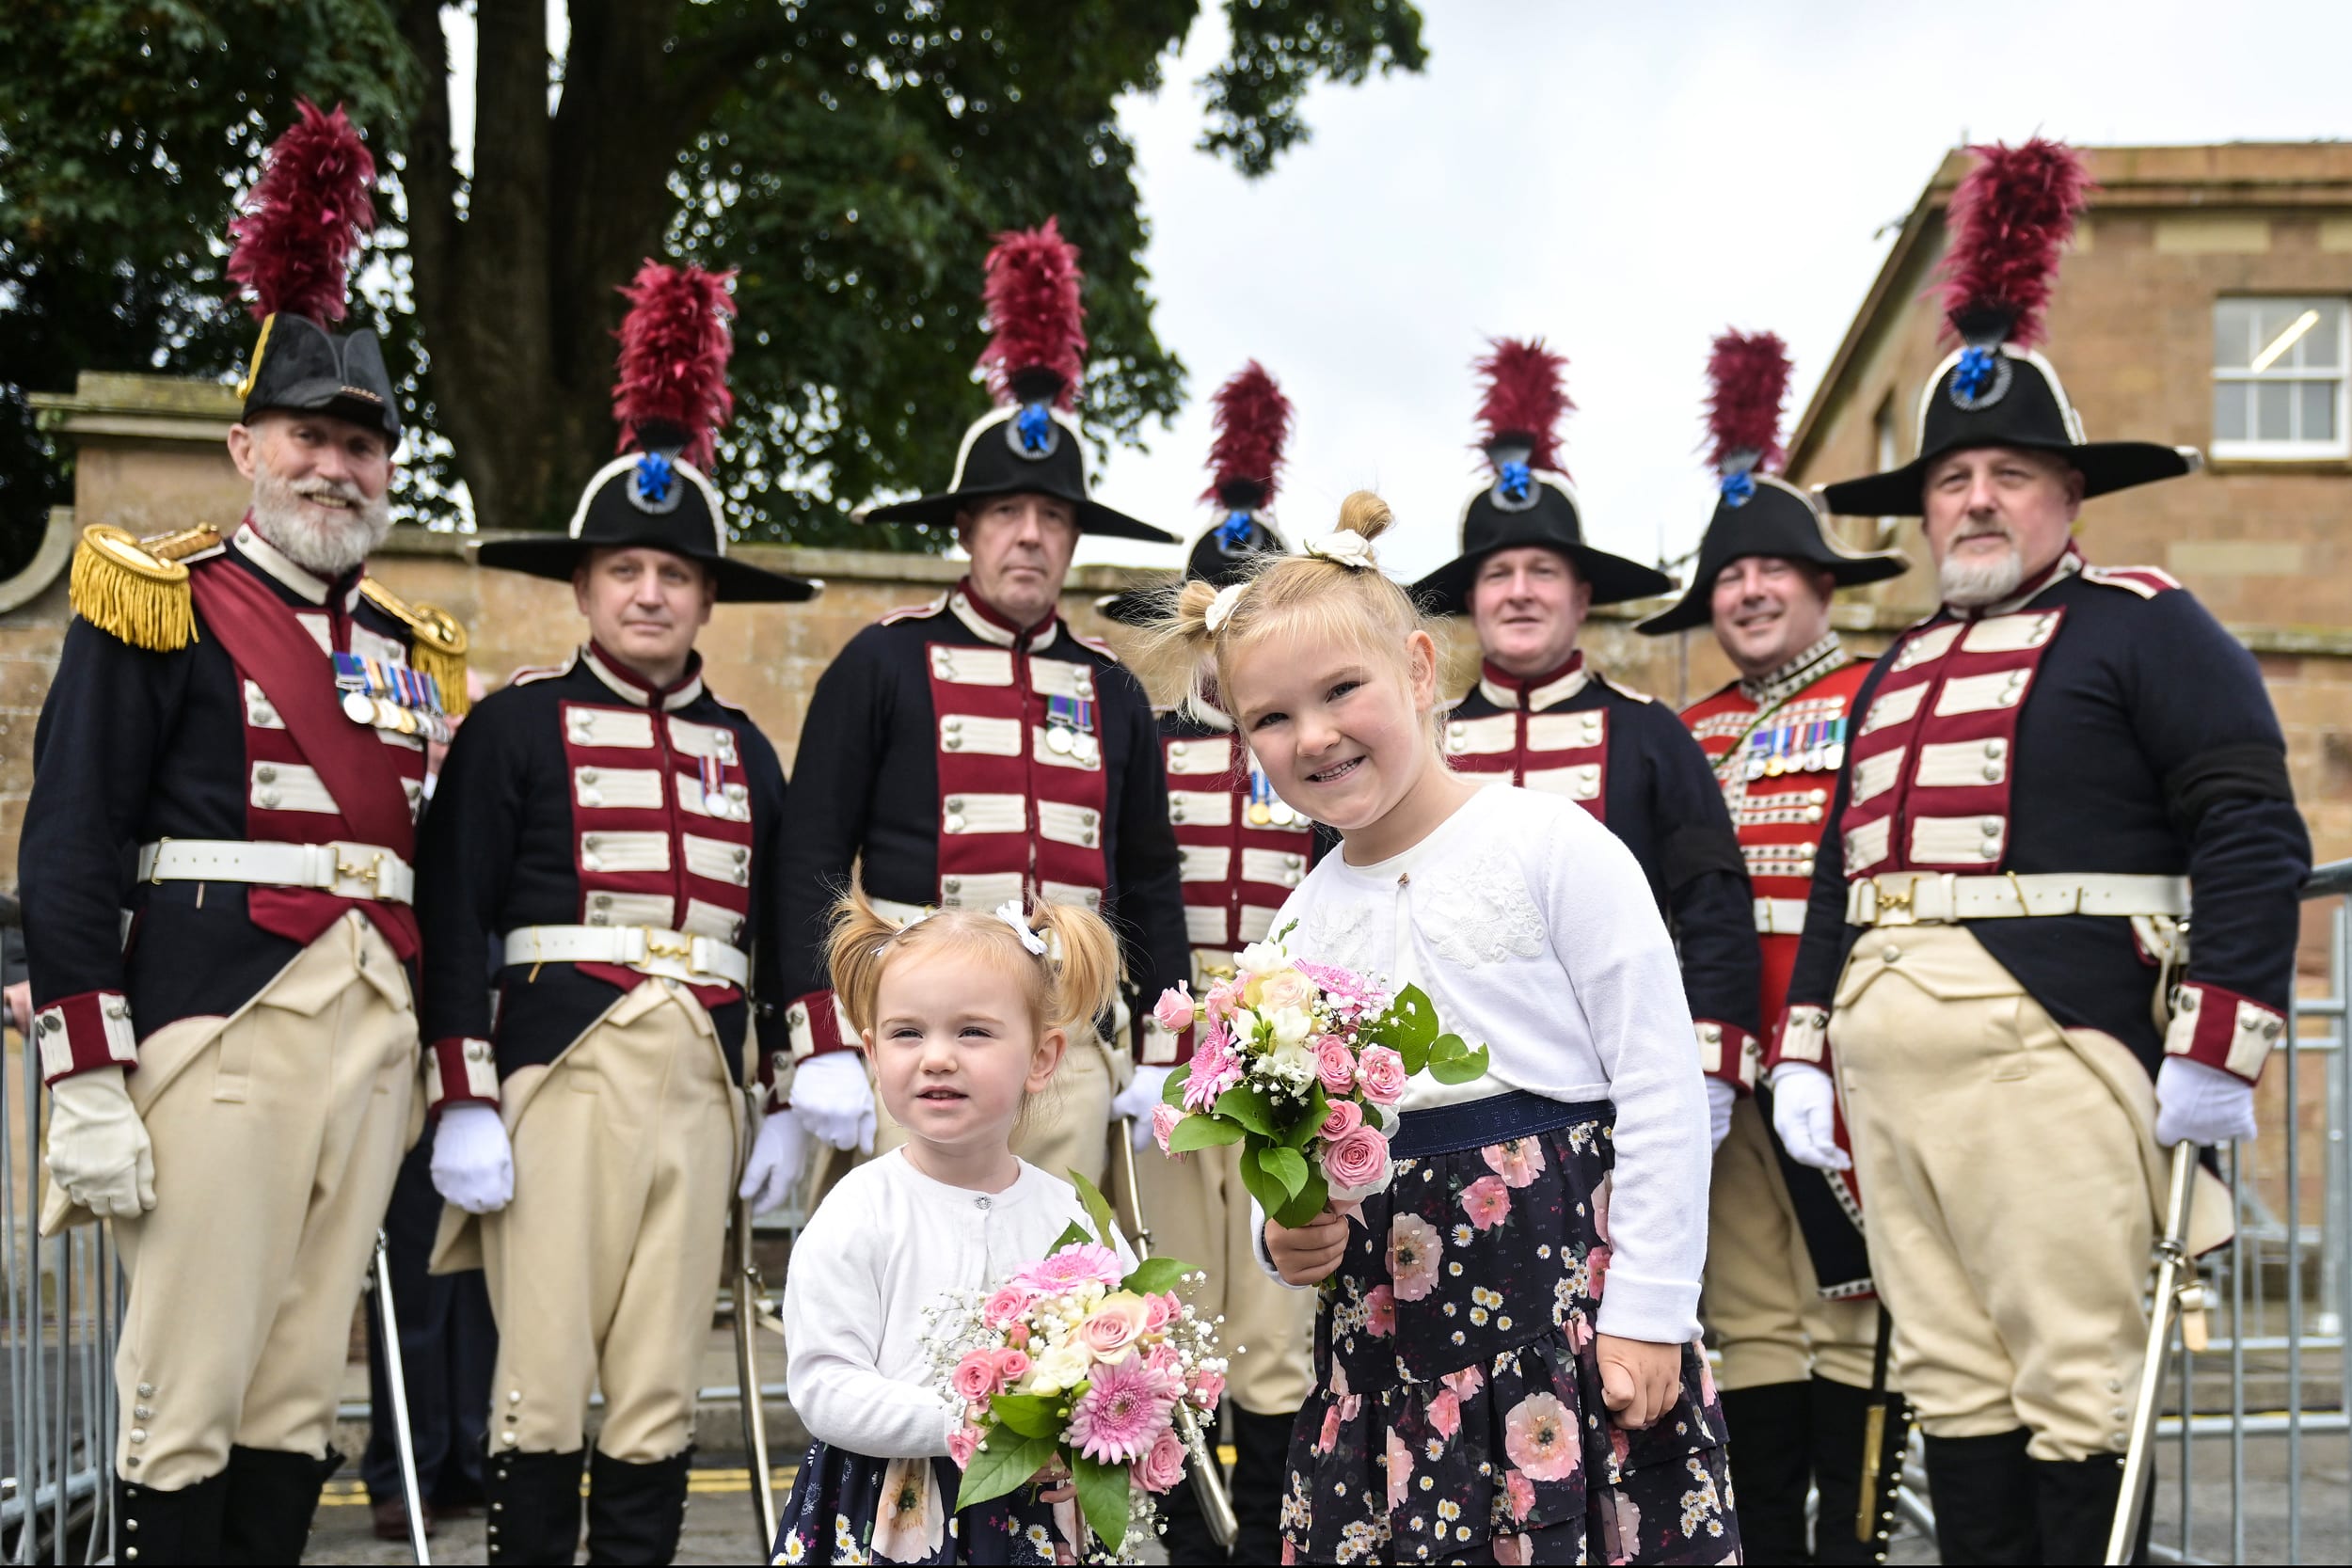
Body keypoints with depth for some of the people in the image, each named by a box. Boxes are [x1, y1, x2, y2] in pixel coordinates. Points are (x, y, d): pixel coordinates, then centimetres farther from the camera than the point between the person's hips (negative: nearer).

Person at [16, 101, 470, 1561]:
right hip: (218, 1016, -5)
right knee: (192, 1390, -3)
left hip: (376, 1035, 6)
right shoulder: (157, 604, 0)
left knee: (304, 1387, 10)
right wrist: (88, 1083, -12)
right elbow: (69, 848, -6)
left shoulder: (414, 650, 18)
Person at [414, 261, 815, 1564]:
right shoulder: (517, 725, 2)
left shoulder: (744, 751, 15)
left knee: (663, 1381, 6)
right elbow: (452, 919, -3)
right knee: (545, 1374, -2)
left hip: (700, 1081, 4)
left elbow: (778, 938, 18)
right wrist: (463, 1102, -9)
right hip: (558, 1066, -4)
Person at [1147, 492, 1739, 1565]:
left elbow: (1662, 1089, -8)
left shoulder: (1550, 845, -6)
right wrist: (1286, 1241, -3)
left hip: (1574, 1288, -4)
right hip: (1387, 1343, 5)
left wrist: (1648, 1314, -11)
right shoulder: (1302, 925, 10)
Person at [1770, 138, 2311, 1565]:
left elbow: (2252, 835, -7)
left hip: (2047, 1044, -7)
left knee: (2074, 1389, -5)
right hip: (1888, 1060, 7)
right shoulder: (1896, 674, 23)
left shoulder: (2141, 627, 3)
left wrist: (2218, 1048, -13)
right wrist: (1803, 1054, 18)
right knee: (1952, 1385, 9)